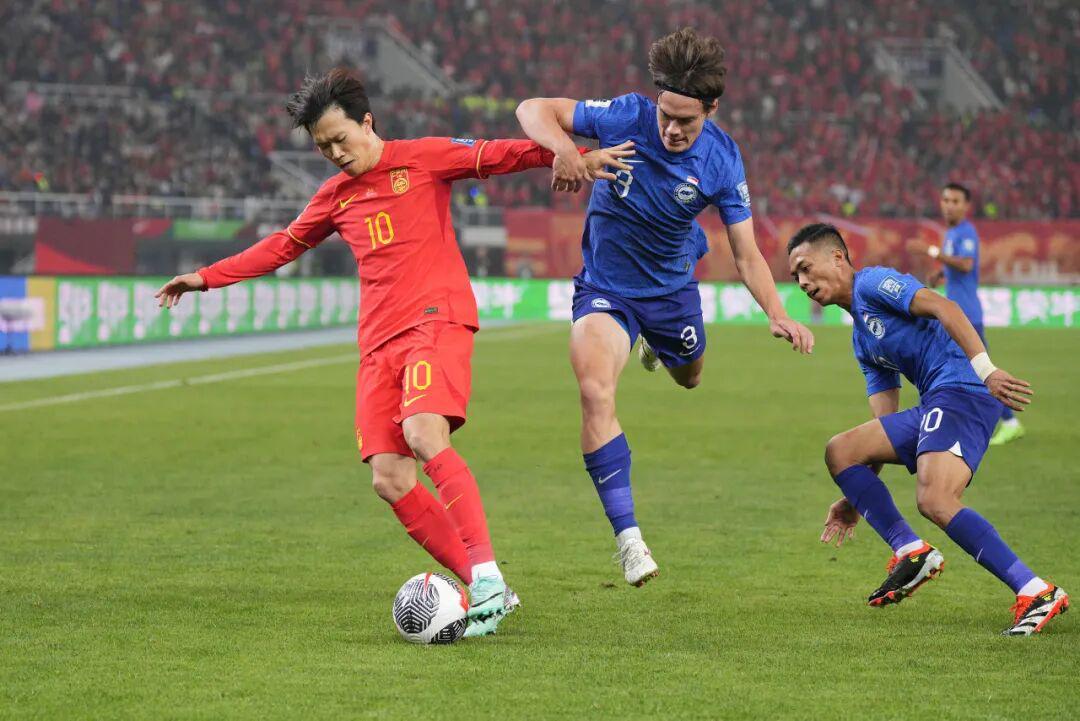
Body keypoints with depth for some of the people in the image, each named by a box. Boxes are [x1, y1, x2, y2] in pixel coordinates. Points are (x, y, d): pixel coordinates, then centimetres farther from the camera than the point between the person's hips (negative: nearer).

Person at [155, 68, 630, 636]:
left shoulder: (423, 158, 4)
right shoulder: (336, 195, 20)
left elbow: (497, 156, -6)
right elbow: (282, 246, 33)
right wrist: (207, 277, 34)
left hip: (437, 318, -6)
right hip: (379, 342, 6)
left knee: (424, 435, -30)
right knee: (389, 479, -9)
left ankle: (486, 573, -33)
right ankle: (485, 591, -5)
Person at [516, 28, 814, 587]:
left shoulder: (722, 162, -18)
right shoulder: (625, 117, -23)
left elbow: (746, 254, -14)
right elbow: (534, 110, -22)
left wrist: (778, 315, -30)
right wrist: (564, 148, -43)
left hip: (672, 286, 3)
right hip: (605, 287, -3)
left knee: (688, 377, 28)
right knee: (595, 393, -27)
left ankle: (657, 344, 68)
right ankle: (627, 536, -25)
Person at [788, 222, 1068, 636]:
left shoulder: (872, 283, 2)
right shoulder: (862, 342, 29)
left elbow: (943, 307, -13)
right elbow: (885, 427, 27)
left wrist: (985, 369, -26)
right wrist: (855, 500, 25)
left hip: (961, 389, -10)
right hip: (933, 406, 10)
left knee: (934, 501, -27)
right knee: (840, 451, 9)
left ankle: (1036, 594, -27)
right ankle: (910, 552, -1)